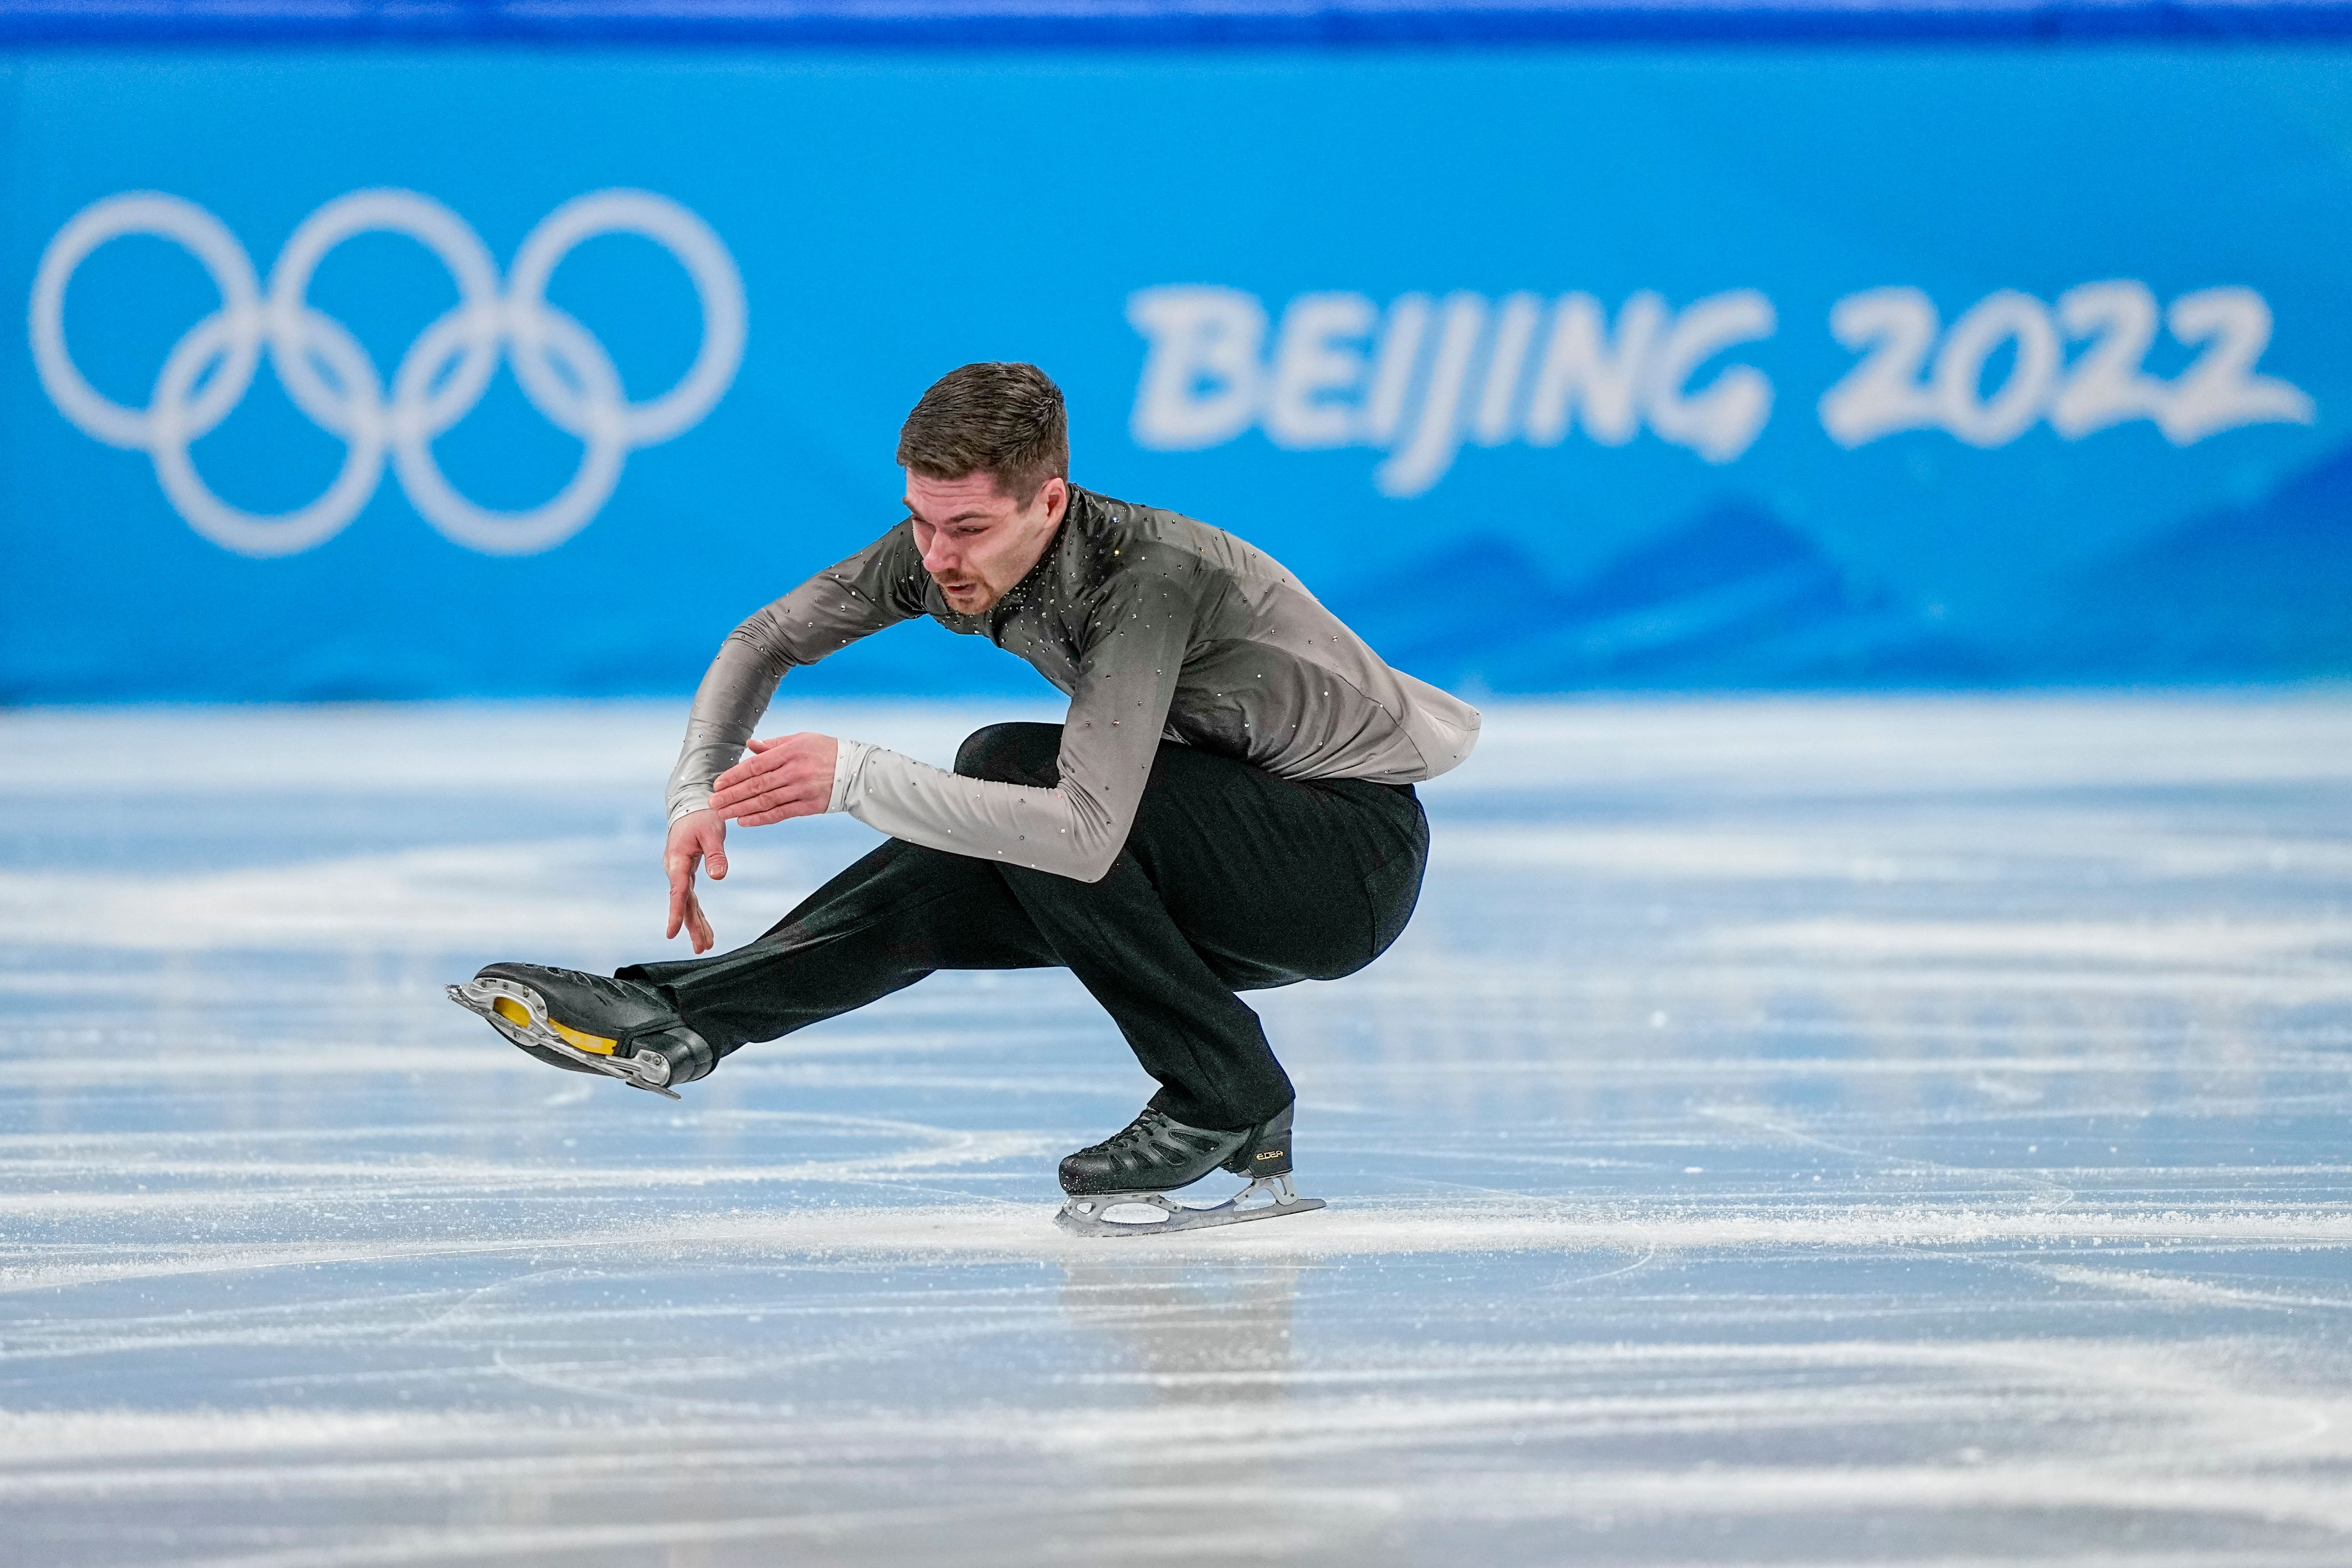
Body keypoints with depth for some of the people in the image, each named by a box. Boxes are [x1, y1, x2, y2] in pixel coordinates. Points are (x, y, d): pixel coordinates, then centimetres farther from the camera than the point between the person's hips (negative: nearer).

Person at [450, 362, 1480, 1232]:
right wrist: (698, 798, -11)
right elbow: (766, 642, 5)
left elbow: (1087, 833, -41)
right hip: (1232, 873, 8)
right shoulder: (946, 549, -9)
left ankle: (1228, 1101, -17)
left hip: (1358, 854, -8)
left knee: (1008, 769, -24)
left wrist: (857, 780, -37)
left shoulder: (1149, 577, -32)